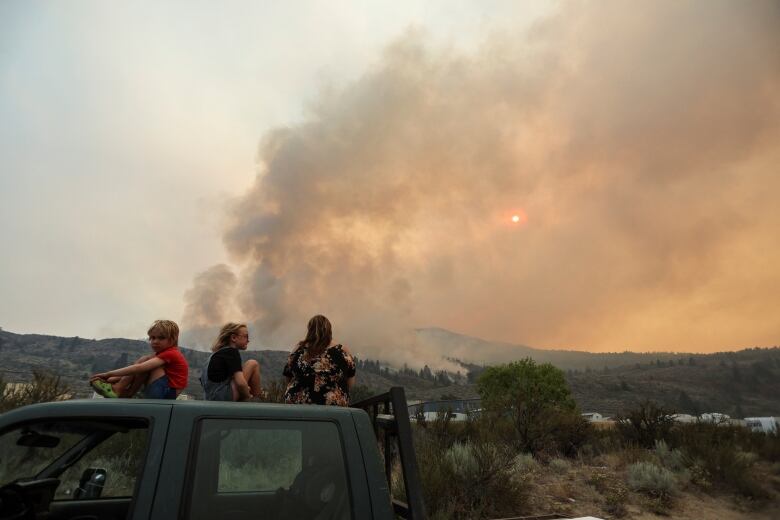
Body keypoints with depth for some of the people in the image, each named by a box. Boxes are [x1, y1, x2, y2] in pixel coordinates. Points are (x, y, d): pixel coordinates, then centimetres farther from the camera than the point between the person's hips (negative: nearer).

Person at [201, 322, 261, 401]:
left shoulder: (219, 352, 17)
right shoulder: (232, 352, -11)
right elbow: (240, 383, -24)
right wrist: (248, 397, -5)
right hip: (223, 398, -10)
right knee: (253, 364, -3)